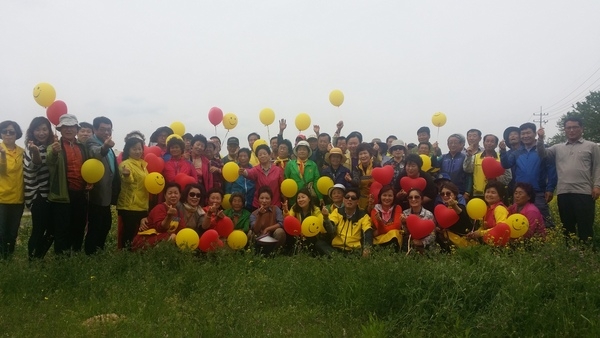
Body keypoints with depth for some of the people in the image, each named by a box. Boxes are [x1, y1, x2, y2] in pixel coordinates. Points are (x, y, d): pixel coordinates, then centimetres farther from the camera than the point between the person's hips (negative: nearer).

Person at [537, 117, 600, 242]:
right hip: (563, 193, 3)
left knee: (585, 226, -2)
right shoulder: (558, 148, 18)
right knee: (567, 226, 9)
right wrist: (540, 140, -7)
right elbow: (543, 155, 8)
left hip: (584, 192, -3)